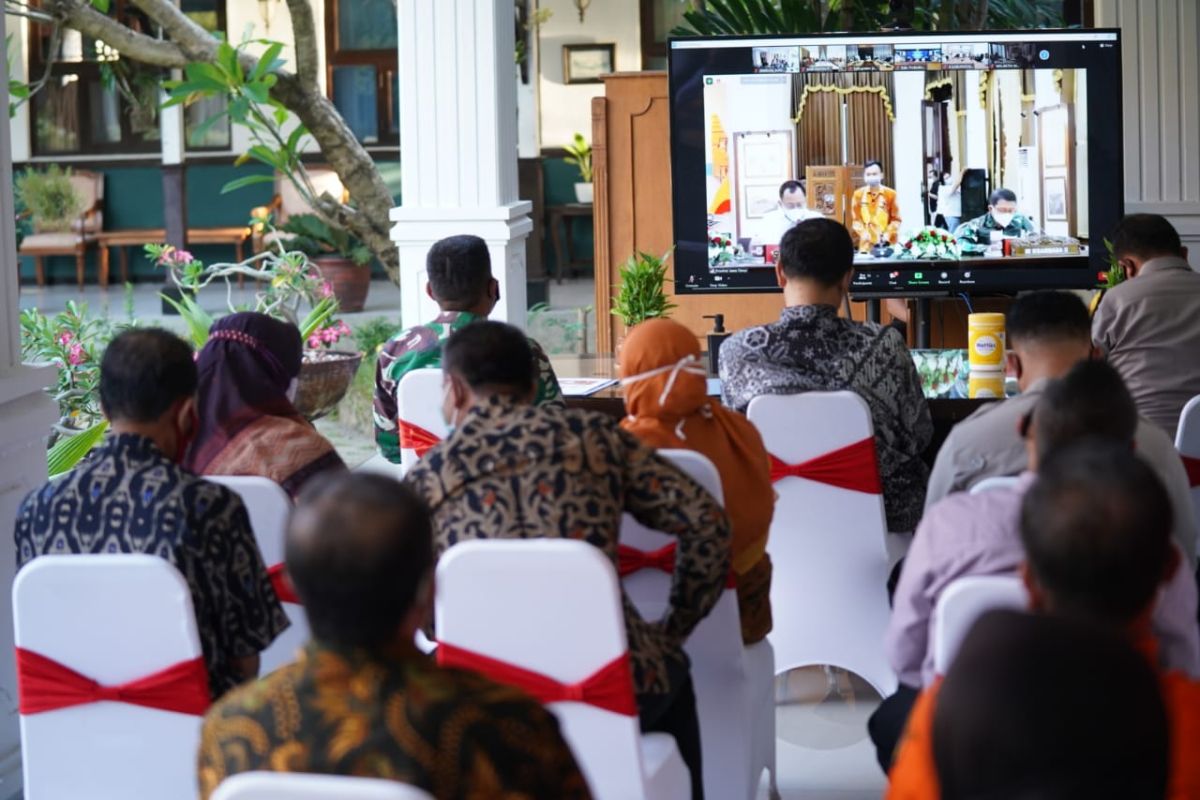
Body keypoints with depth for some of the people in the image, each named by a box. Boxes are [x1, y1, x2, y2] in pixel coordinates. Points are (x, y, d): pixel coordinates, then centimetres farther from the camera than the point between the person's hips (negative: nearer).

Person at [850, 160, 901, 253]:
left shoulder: (890, 194, 3)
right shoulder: (858, 194, 7)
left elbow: (896, 219, 2)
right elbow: (856, 218, 7)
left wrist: (888, 234, -13)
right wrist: (862, 232, -11)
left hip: (886, 245, -1)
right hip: (866, 245, 1)